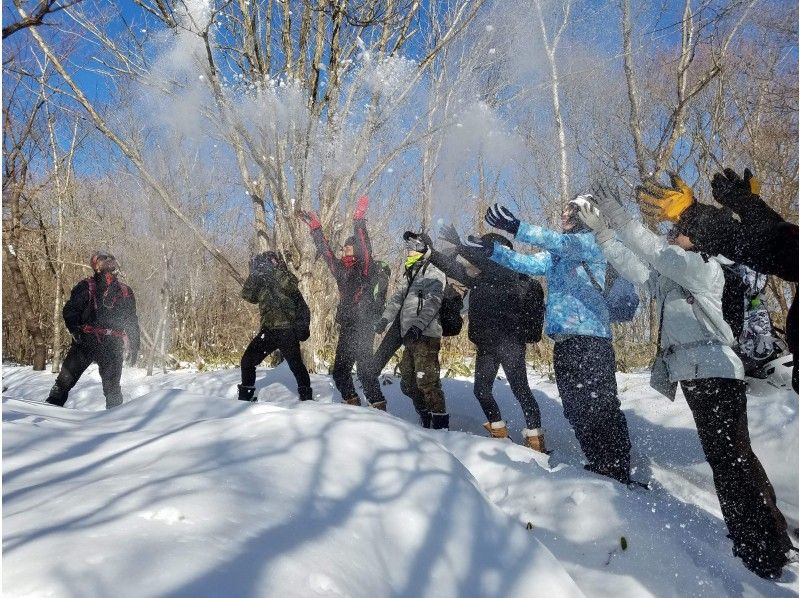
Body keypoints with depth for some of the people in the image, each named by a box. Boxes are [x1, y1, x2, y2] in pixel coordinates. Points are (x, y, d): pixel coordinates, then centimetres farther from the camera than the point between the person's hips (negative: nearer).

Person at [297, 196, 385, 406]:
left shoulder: (365, 269, -3)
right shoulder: (342, 270, 15)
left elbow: (365, 247, -18)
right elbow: (325, 251, 22)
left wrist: (359, 221, -21)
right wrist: (315, 228, 24)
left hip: (363, 328, -8)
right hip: (347, 328, 8)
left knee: (364, 368, -15)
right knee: (340, 371, 12)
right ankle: (352, 403, 26)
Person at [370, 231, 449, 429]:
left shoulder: (434, 274, -2)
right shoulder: (409, 275, 24)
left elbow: (432, 303, -16)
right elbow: (397, 298, 17)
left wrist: (418, 325, -29)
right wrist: (385, 319, 1)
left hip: (425, 336, -8)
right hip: (409, 336, 9)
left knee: (427, 381, -13)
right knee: (408, 384, 9)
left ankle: (441, 423, -8)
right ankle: (426, 421, 20)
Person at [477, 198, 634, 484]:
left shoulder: (592, 241, -1)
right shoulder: (557, 254, 23)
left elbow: (562, 243, -18)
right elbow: (528, 263, 16)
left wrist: (517, 227, -29)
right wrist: (493, 249, 4)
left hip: (589, 337, -8)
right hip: (564, 338, 8)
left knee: (600, 407, -9)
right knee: (575, 409, 12)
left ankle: (617, 471, -2)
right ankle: (598, 464, 22)